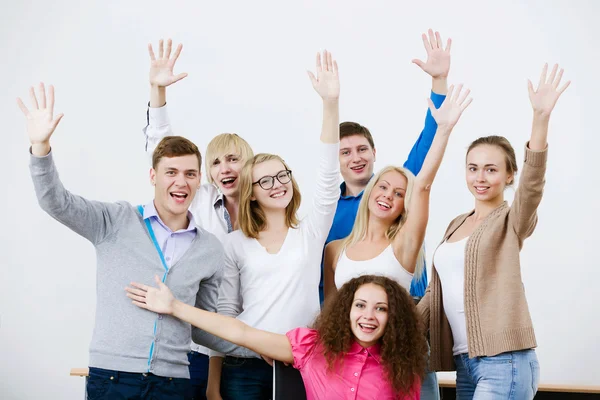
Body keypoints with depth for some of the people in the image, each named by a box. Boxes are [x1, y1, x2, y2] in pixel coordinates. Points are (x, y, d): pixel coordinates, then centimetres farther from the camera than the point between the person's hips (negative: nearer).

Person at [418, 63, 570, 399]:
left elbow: (532, 184, -23)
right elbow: (438, 290, 20)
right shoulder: (456, 225, 17)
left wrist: (541, 118, -36)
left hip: (504, 362, -7)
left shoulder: (513, 221, -2)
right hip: (464, 362, 7)